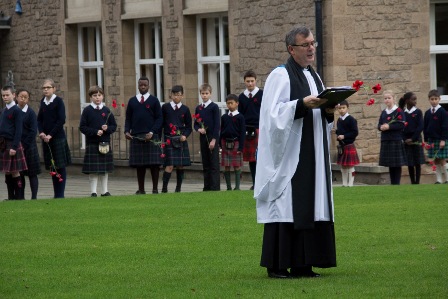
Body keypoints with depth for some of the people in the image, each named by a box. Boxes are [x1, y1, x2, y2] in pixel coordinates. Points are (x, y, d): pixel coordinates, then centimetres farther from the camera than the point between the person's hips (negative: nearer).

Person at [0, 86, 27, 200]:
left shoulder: (16, 111, -8)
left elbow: (18, 130, -13)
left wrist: (14, 147, -18)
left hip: (12, 144, -7)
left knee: (15, 173, -5)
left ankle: (19, 197, -1)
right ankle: (11, 197, 14)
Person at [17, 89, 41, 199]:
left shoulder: (31, 113, -4)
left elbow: (33, 132, -9)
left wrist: (24, 145, -13)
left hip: (28, 147, -4)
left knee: (32, 173, -1)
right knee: (19, 173, 7)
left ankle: (34, 197, 0)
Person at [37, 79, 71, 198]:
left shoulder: (58, 101, -7)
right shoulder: (43, 102, 9)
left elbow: (61, 120, -12)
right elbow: (39, 119, 12)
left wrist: (51, 135, -14)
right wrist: (41, 132, -5)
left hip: (58, 138, -6)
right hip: (46, 139, 6)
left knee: (60, 166, -2)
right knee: (52, 167, 9)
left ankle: (60, 194, 0)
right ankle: (56, 194, 14)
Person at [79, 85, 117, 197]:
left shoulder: (106, 111, 7)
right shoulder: (87, 111, -2)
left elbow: (114, 126, 10)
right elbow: (82, 127, -4)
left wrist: (107, 129, -11)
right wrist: (95, 132, -15)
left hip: (105, 143, 3)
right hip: (92, 144, -3)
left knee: (105, 169, 9)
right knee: (93, 170, -5)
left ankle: (105, 191, 16)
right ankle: (93, 191, 1)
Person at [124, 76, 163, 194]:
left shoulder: (154, 100, 5)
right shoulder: (132, 101, 12)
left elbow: (159, 118, 1)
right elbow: (128, 118, 12)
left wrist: (152, 132, -12)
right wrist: (127, 131, -5)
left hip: (151, 137, -2)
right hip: (136, 137, 2)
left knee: (154, 164, -3)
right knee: (139, 165, 4)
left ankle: (155, 189, 2)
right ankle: (141, 189, 10)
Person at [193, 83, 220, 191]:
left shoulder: (214, 107, -4)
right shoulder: (198, 108, 11)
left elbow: (217, 124, -8)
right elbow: (195, 124, 14)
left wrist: (214, 139, -14)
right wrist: (199, 129, -9)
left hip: (212, 138, -5)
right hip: (203, 138, 5)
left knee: (214, 164, -5)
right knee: (205, 165, 8)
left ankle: (215, 187, -6)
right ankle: (207, 187, 12)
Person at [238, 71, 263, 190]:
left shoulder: (262, 95, 2)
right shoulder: (242, 97, 11)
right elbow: (240, 115, 14)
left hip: (259, 129, -4)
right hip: (246, 131, 4)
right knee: (250, 159, 6)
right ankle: (255, 183, 12)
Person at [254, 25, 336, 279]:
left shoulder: (314, 77, 17)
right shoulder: (280, 76, -6)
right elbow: (274, 114, -15)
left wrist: (328, 111, -1)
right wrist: (302, 104, -25)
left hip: (312, 154, 8)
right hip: (289, 154, -8)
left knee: (310, 206, 5)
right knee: (286, 205, -9)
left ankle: (302, 265, 8)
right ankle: (277, 265, -5)